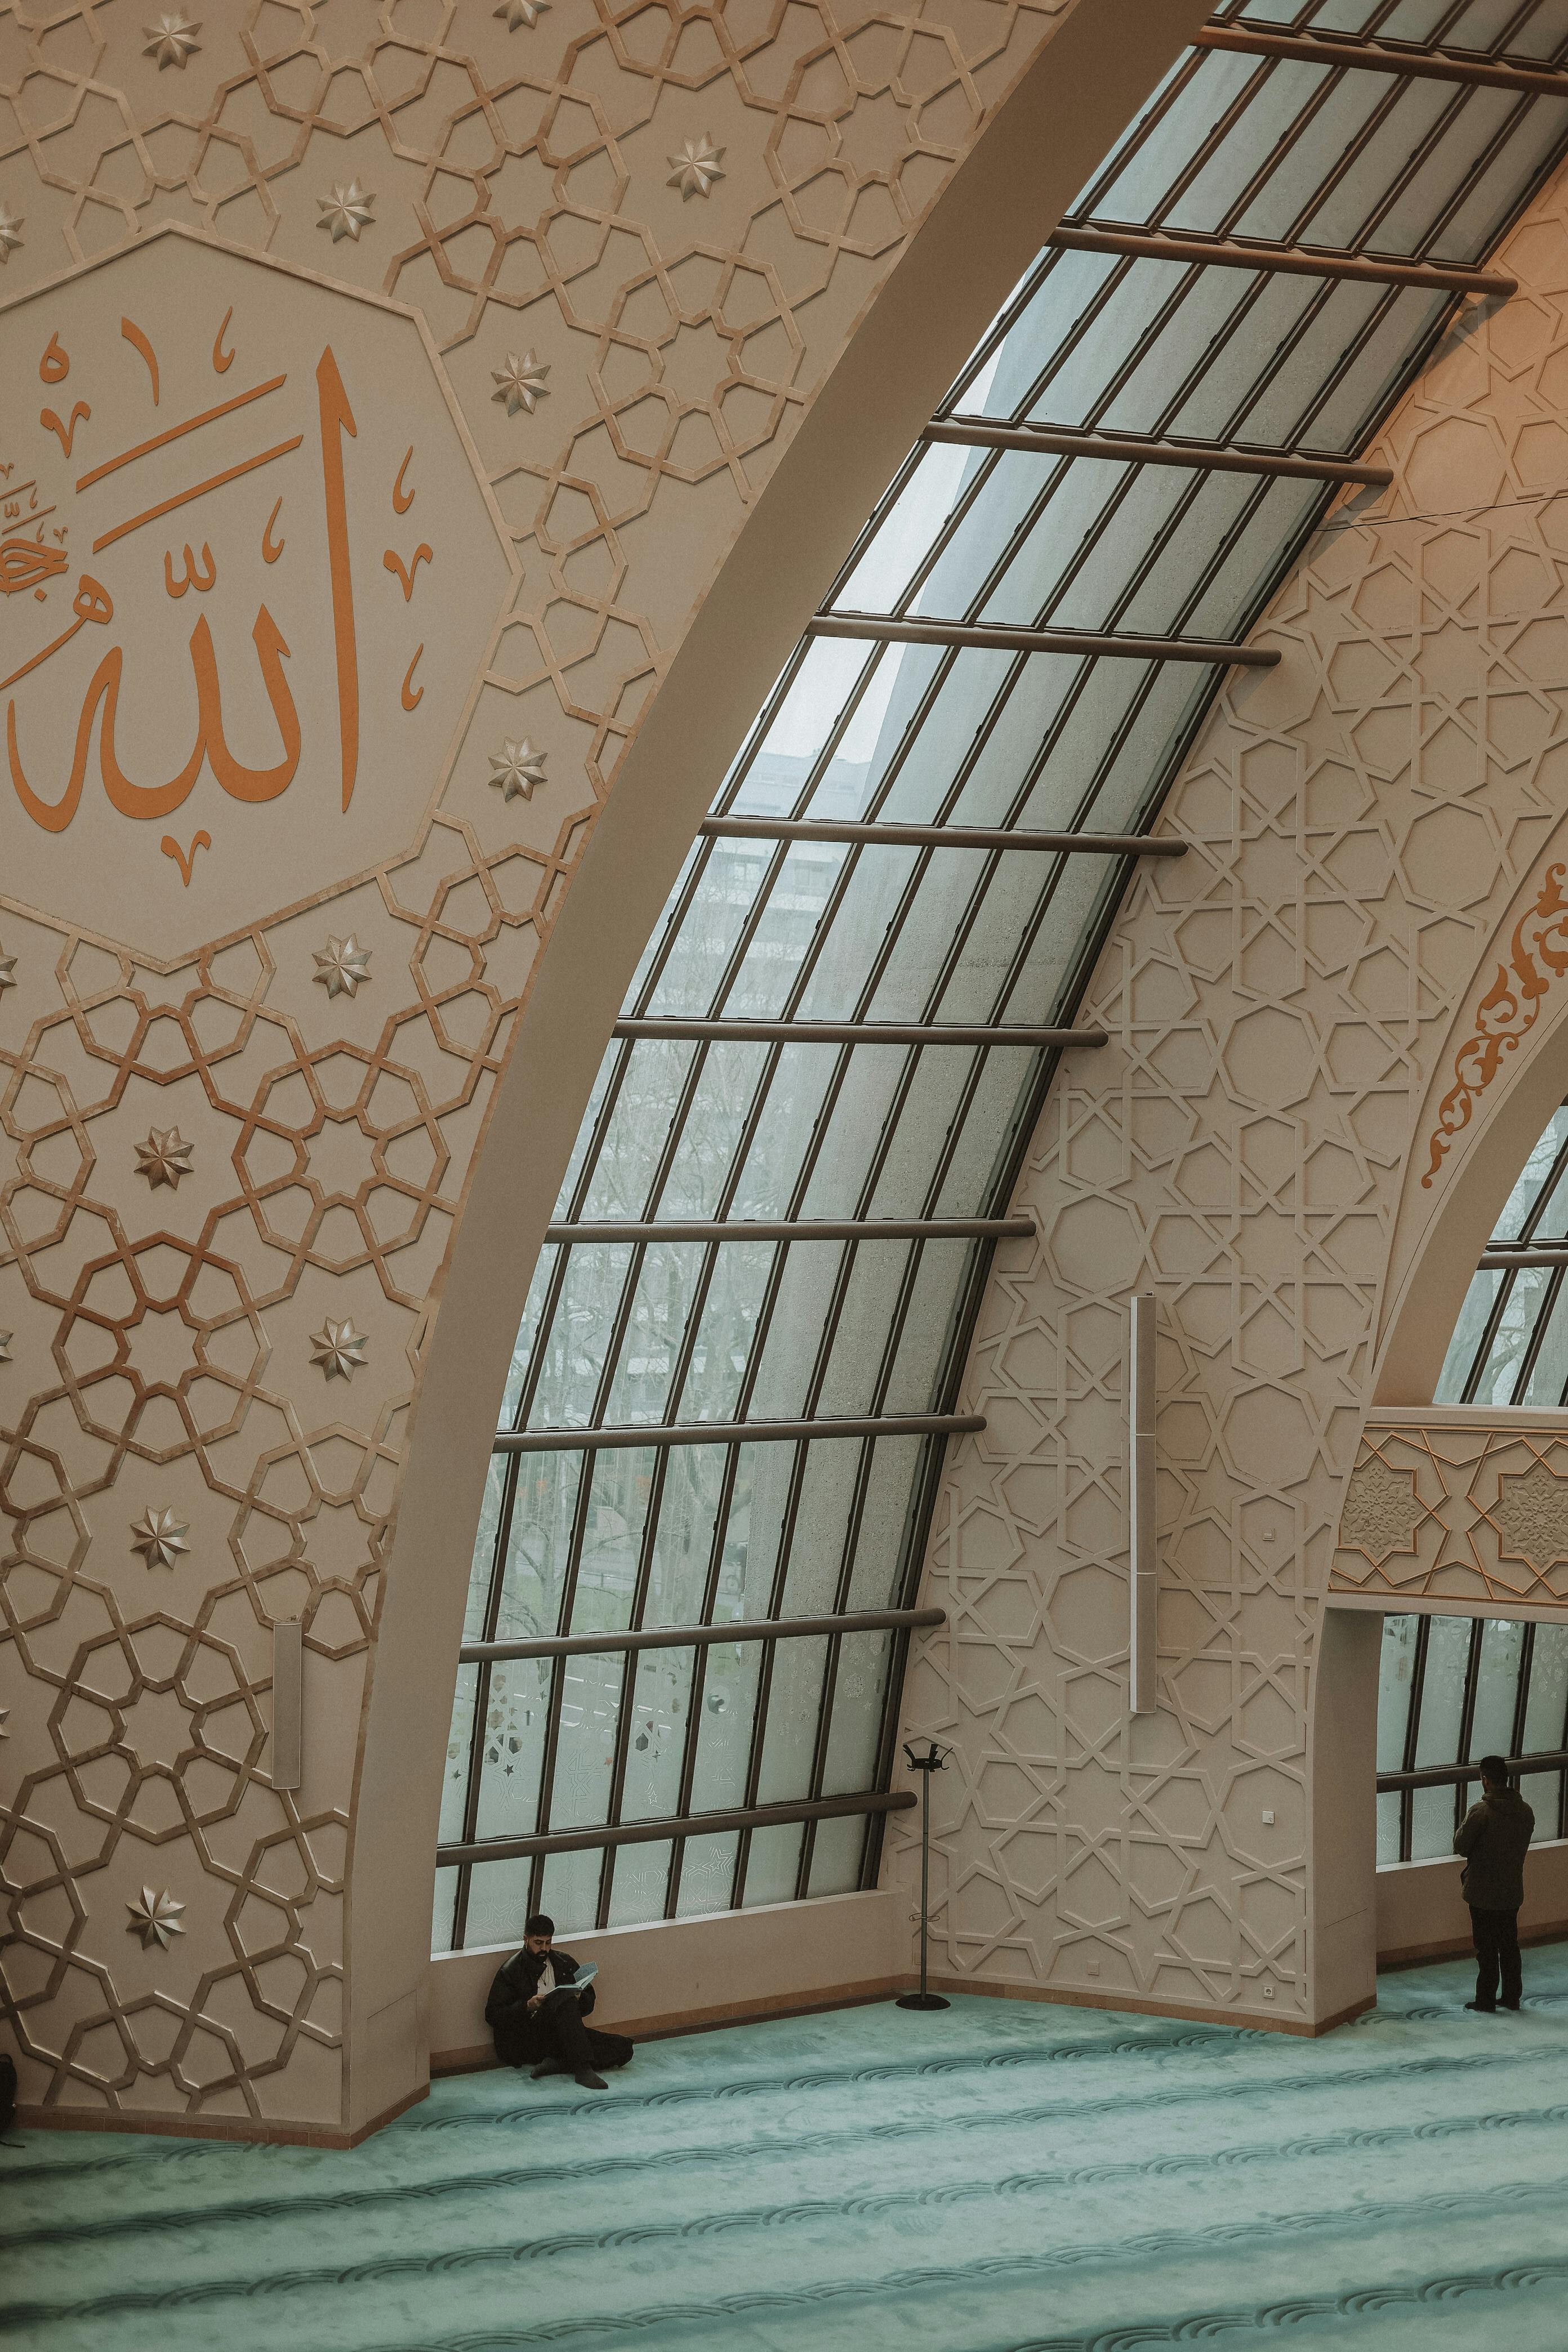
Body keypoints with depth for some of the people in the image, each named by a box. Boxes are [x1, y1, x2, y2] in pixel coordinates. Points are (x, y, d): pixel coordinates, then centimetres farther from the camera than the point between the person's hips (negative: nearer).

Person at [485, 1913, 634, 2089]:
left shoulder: (565, 1963, 17)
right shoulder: (510, 1971, 3)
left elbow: (589, 2000, 19)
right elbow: (492, 2016, -4)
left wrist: (579, 1999, -6)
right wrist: (527, 2006, -19)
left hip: (562, 2036, 6)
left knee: (623, 2048, -15)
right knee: (565, 2000, -33)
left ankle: (558, 2064, -26)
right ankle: (583, 2069, -42)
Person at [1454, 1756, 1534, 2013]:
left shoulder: (1481, 1812, -21)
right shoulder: (1525, 1811, 0)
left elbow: (1460, 1846, -13)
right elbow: (1523, 1845, 11)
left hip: (1483, 1893, -6)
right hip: (1513, 1892, 6)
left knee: (1486, 1948, 4)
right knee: (1510, 1945, 16)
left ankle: (1486, 2000, 11)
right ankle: (1512, 1997, 23)